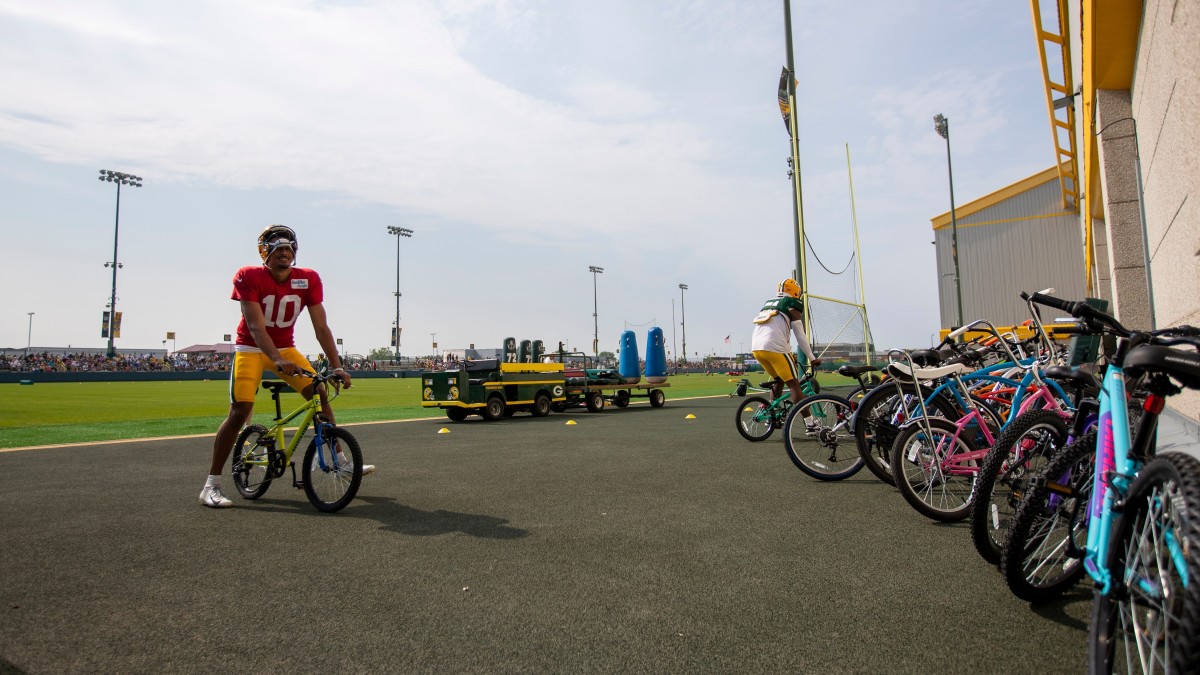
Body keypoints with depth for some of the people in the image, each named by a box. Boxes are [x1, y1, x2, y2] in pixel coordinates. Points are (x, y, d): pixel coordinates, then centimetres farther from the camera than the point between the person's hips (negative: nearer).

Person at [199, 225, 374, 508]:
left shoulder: (308, 280, -12)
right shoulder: (249, 277, -19)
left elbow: (321, 328, -13)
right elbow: (256, 326, -28)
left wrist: (337, 366, -21)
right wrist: (277, 360, -43)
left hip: (286, 349, 4)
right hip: (251, 349, -3)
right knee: (239, 412, -13)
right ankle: (211, 484, -2)